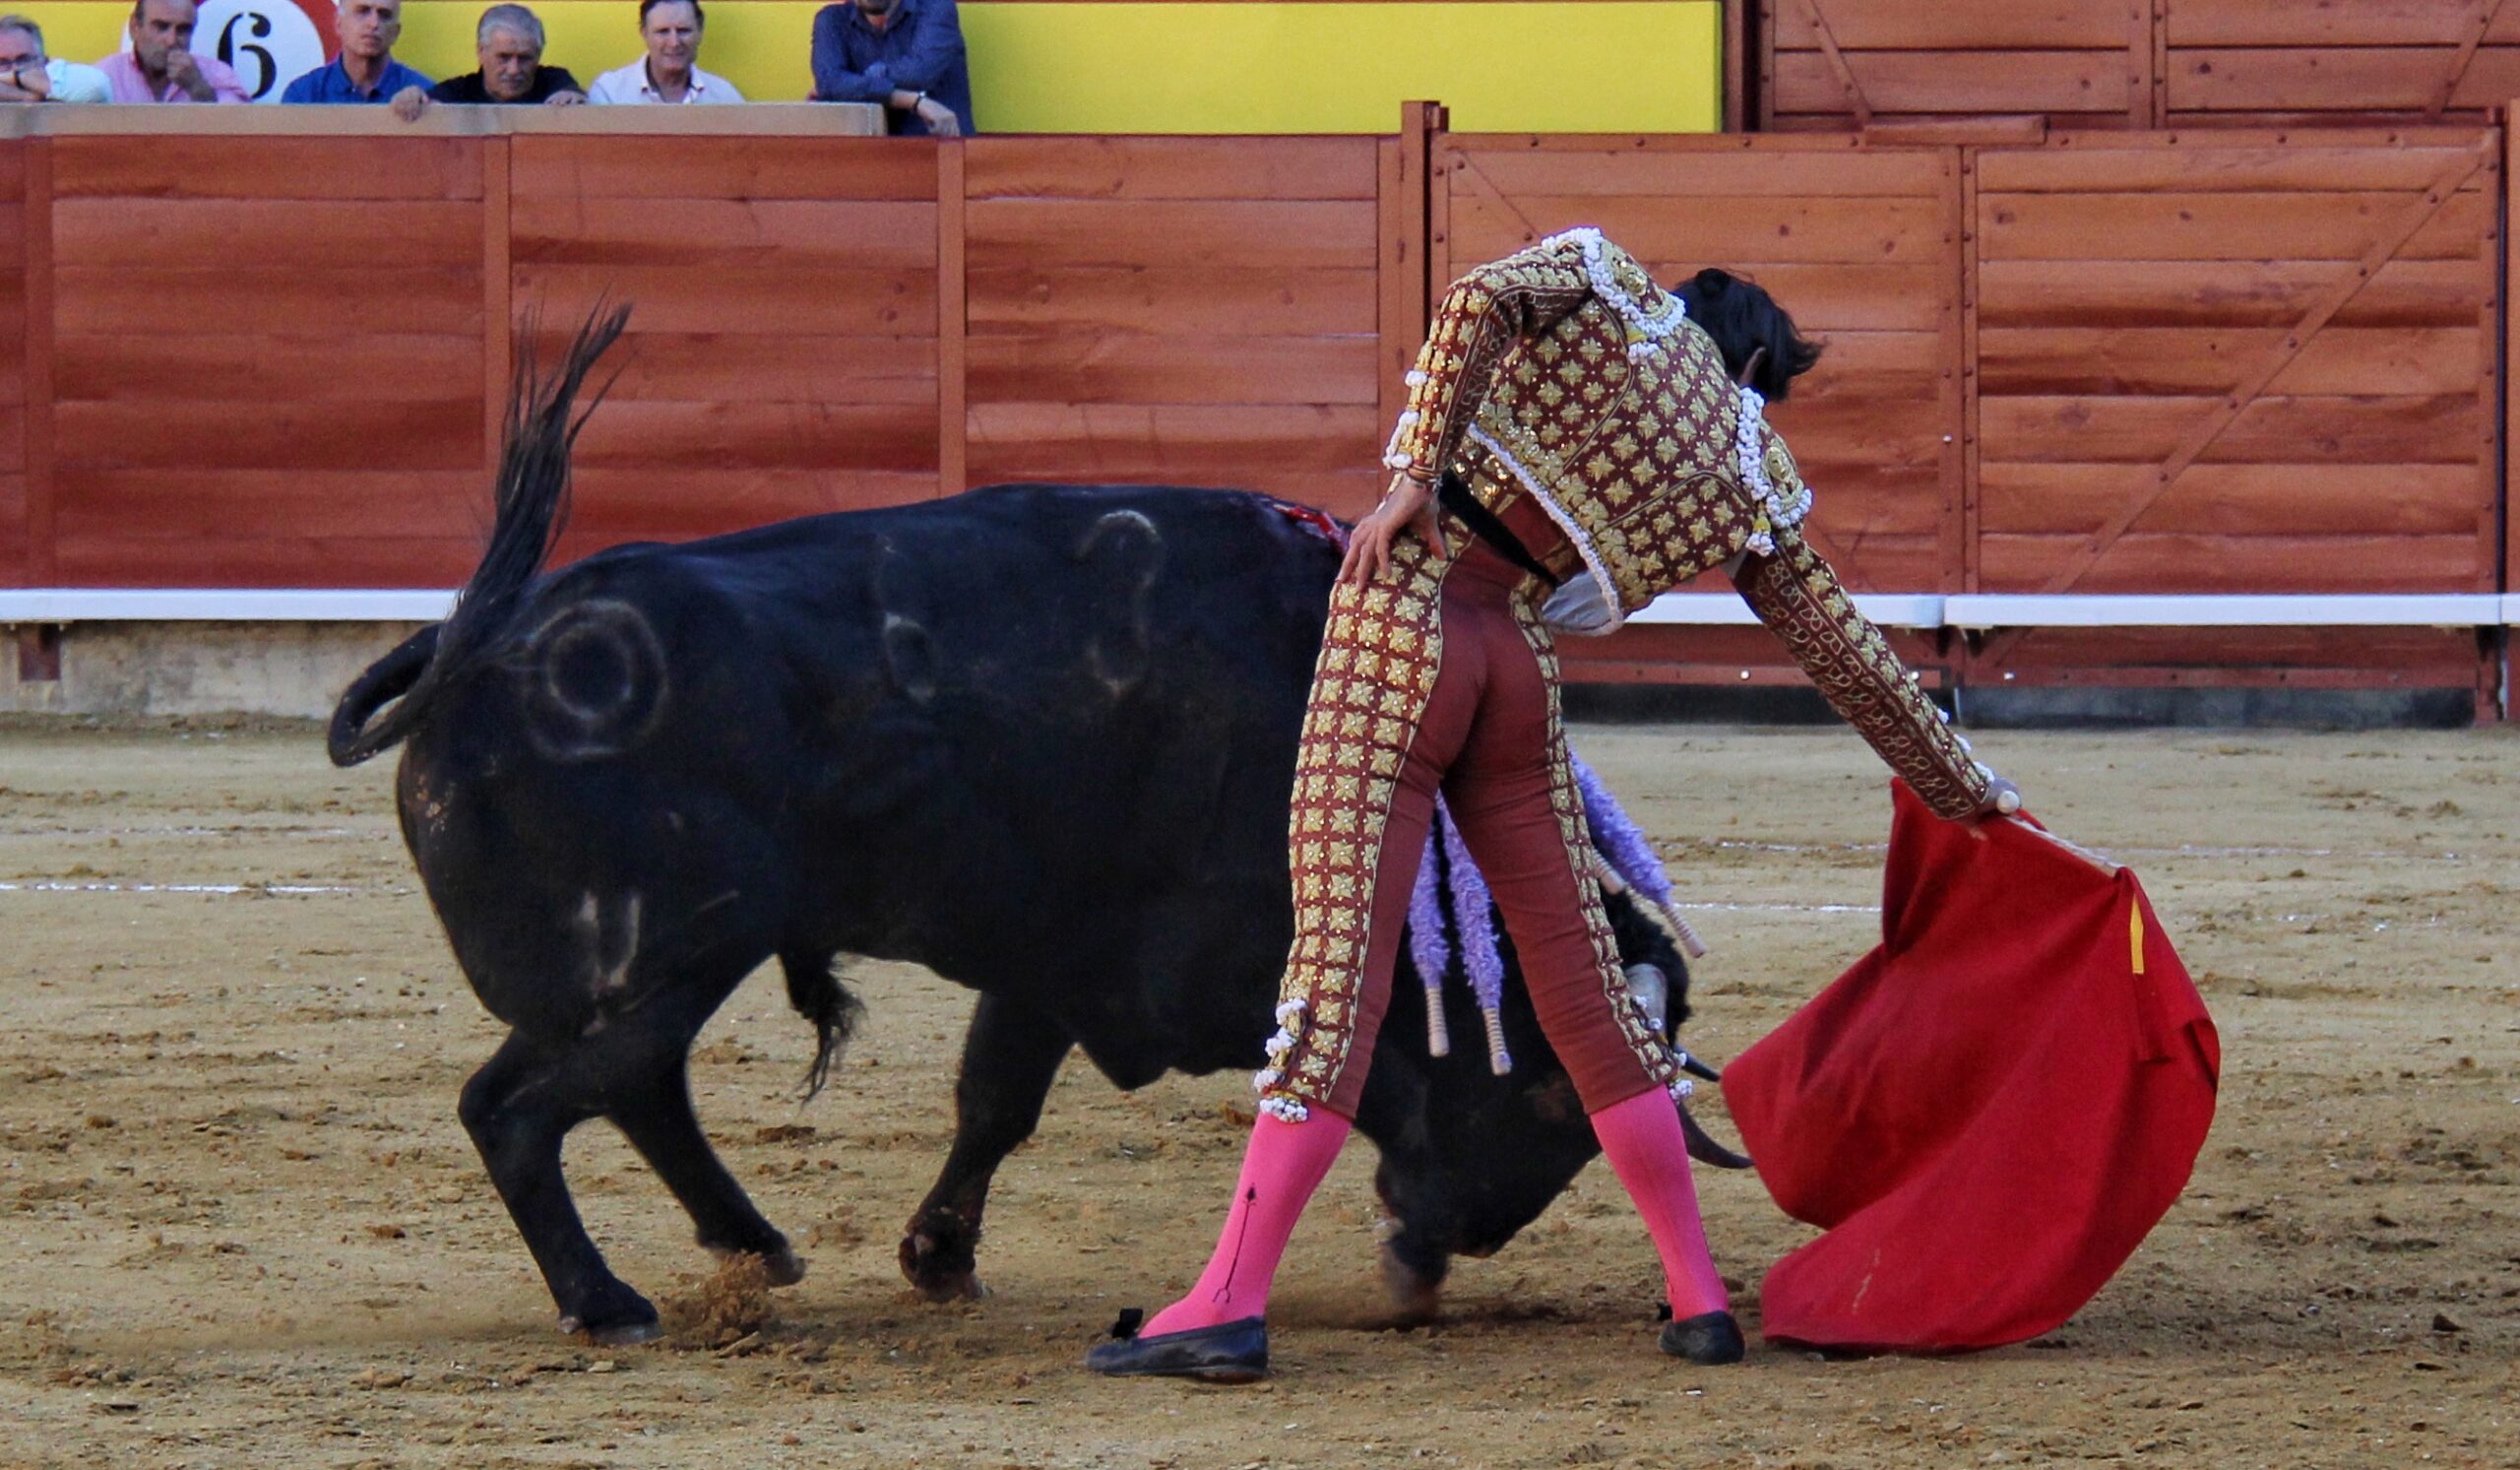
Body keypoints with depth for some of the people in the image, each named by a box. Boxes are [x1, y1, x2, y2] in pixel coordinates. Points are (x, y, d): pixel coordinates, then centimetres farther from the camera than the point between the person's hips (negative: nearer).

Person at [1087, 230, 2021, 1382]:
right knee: (1580, 980, 14)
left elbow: (1482, 300, -11)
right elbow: (1851, 659, 20)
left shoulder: (1606, 280, 11)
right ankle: (1700, 1300, 18)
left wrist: (1415, 475, -11)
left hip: (1405, 603, -3)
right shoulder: (1754, 484, 16)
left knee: (1340, 955, -9)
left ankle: (1230, 1303, -14)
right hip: (1517, 661, 3)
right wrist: (1968, 793, 31)